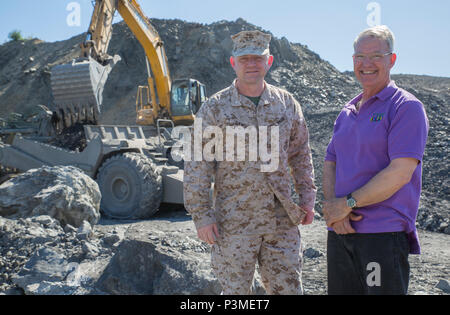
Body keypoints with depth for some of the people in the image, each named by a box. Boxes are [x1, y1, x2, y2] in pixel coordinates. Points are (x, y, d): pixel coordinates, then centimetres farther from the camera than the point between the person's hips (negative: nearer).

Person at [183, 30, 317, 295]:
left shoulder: (287, 104, 7)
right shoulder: (214, 108, -3)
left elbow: (301, 155, 15)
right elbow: (197, 165, -5)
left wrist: (308, 199, 10)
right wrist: (201, 215, -9)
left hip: (283, 222, 3)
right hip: (233, 223, -3)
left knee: (288, 287, 11)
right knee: (235, 290, 7)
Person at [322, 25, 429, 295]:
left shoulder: (406, 106, -6)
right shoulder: (347, 113, 16)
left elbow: (400, 173, -15)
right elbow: (330, 165, 13)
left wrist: (348, 202, -13)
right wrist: (333, 207, -6)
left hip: (384, 233, -6)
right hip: (341, 231, 7)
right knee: (340, 290, 11)